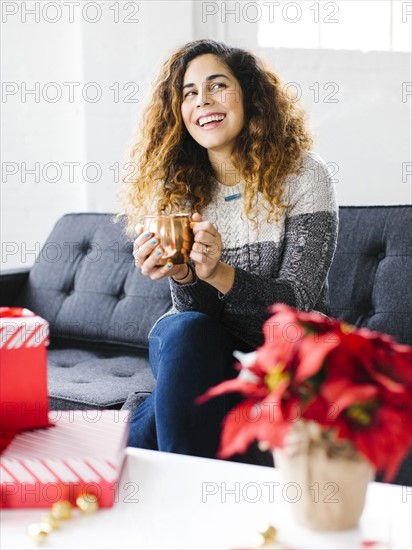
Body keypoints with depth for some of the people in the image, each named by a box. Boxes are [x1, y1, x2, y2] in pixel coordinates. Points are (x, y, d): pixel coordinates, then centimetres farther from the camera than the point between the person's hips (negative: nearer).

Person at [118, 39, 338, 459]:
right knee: (180, 329, -34)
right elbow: (197, 311, -5)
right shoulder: (179, 188, 1)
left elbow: (297, 300, -16)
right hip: (214, 355, 4)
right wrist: (182, 275, -30)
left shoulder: (302, 176, -9)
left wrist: (219, 273, -35)